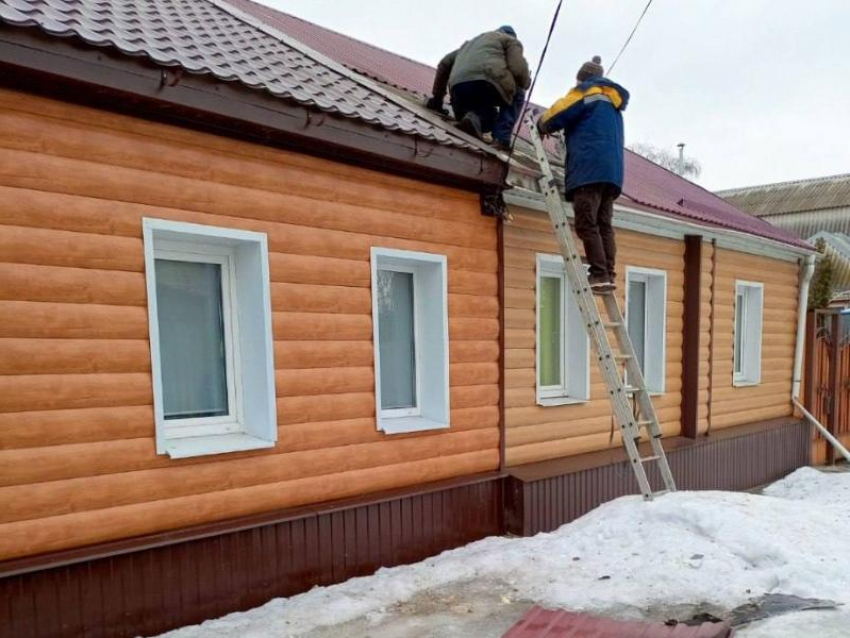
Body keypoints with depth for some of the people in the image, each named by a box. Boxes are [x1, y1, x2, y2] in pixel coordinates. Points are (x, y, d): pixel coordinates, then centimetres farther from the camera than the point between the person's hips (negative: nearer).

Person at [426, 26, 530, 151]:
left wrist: (437, 98, 35)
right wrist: (526, 82, 27)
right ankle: (501, 138, 5)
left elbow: (444, 64, 35)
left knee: (489, 117, 30)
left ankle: (474, 118, -6)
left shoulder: (470, 42, 41)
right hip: (487, 82, -5)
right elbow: (518, 70, 5)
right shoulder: (511, 40, 23)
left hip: (458, 88, 5)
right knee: (517, 94, 26)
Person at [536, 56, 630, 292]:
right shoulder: (613, 101, 31)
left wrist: (542, 126, 21)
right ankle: (608, 275, -5)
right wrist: (566, 134, 30)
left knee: (586, 224, -12)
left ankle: (599, 275, -19)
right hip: (613, 171, 8)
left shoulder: (587, 91, 8)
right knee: (604, 225, 3)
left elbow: (557, 114, 2)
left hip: (590, 168, -8)